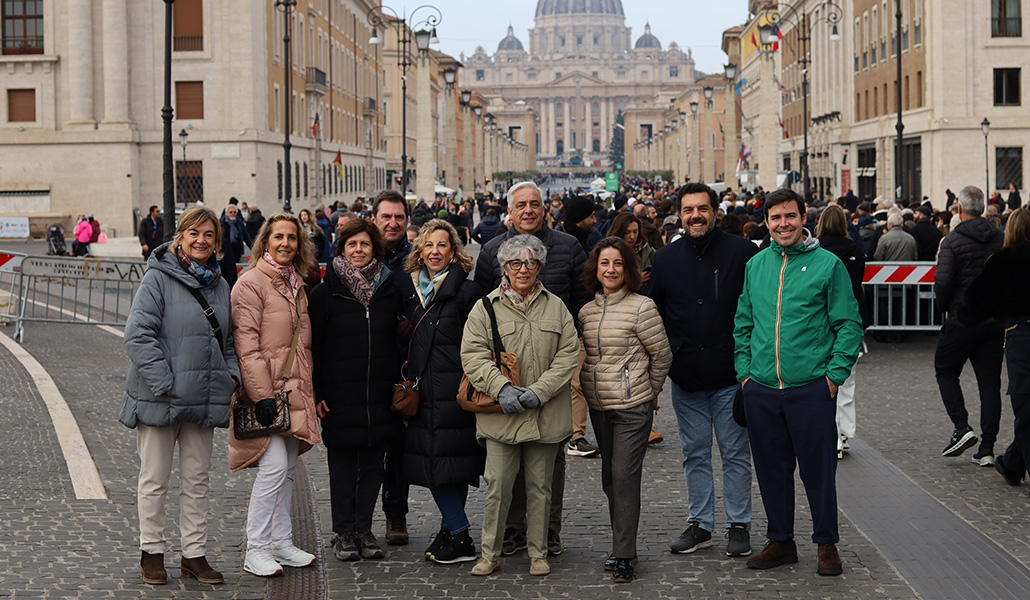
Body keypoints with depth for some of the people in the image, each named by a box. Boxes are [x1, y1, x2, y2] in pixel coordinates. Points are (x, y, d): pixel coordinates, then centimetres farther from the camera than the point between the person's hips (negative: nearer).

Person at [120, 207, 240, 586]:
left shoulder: (219, 284, 11)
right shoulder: (159, 278, -8)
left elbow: (227, 339, 21)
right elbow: (138, 334, -14)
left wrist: (232, 374, 4)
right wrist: (163, 381, -19)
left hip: (203, 398, 5)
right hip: (159, 398, -5)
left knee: (198, 479, 10)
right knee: (154, 479, 6)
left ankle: (195, 553, 19)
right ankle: (152, 552, 18)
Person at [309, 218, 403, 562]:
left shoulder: (389, 291, 9)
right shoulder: (326, 292, 0)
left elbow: (400, 341, 15)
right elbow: (313, 345, -1)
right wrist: (316, 392, -7)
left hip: (381, 395, 3)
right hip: (340, 394, -3)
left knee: (373, 462, 6)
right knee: (342, 463, 3)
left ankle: (364, 527, 17)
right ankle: (342, 531, 13)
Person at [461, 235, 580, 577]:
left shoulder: (556, 307, 10)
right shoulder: (486, 307, 5)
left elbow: (568, 354, 3)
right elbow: (473, 354, -3)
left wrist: (539, 390, -10)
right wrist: (501, 388, -17)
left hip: (545, 415, 2)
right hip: (501, 414, -2)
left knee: (540, 486, 9)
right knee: (497, 485, -3)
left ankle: (538, 553, 20)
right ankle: (489, 554, 9)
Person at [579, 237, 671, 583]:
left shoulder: (641, 307, -9)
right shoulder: (586, 312, 8)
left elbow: (662, 355, -1)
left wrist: (649, 392, 8)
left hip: (633, 406, -6)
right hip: (598, 407, 6)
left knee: (624, 476, -9)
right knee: (610, 477, 11)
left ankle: (623, 556, -4)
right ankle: (623, 546, 22)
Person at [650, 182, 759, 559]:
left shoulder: (742, 253, -4)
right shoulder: (665, 259, 6)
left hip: (730, 376, -3)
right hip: (685, 377, 3)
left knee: (735, 453, 4)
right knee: (695, 455, 11)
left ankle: (738, 525, 14)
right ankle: (700, 524, 20)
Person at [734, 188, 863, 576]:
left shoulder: (827, 264, -2)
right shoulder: (755, 265, 11)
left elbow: (849, 325, -2)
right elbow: (742, 324, 17)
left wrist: (834, 374, -9)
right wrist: (744, 371, 7)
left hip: (811, 388, -4)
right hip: (761, 389, 4)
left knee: (818, 469, 2)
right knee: (771, 468, 11)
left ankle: (826, 544, 16)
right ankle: (781, 541, 24)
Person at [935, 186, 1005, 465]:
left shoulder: (953, 240, -10)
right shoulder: (1001, 238, 4)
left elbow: (942, 282, -18)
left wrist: (945, 306, 0)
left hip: (963, 319, -4)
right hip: (996, 321, 4)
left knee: (945, 370, 15)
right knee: (990, 383, 6)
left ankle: (962, 428, -1)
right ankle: (987, 449, 5)